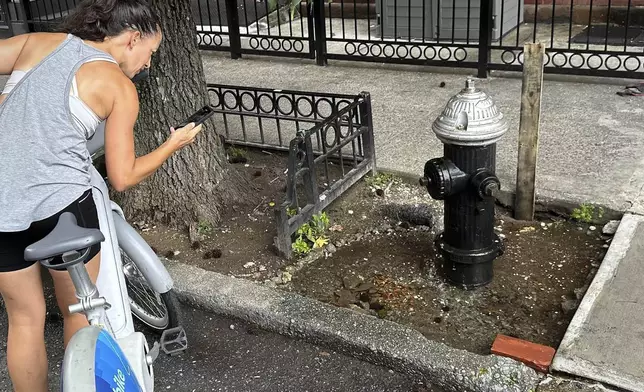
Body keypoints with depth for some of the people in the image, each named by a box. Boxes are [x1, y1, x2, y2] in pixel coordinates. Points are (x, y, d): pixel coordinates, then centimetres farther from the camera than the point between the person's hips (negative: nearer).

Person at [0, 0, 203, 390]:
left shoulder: (38, 41, 11)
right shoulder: (121, 87, 0)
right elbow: (122, 177, 0)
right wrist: (174, 144, 13)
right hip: (60, 203, -4)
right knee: (80, 311, 20)